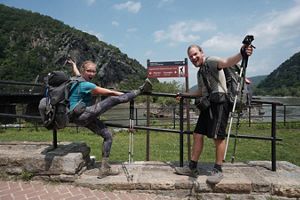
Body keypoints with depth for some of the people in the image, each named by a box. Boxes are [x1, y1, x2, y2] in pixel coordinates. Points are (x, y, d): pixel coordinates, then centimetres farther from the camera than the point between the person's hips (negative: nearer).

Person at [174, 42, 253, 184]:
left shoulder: (211, 61, -4)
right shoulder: (200, 72, 22)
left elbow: (227, 62, -26)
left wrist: (242, 54, -46)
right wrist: (184, 95, 33)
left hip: (219, 102, -9)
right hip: (208, 104, 9)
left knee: (218, 137, -7)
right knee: (197, 135, 7)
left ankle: (218, 171, 9)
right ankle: (192, 168, 17)